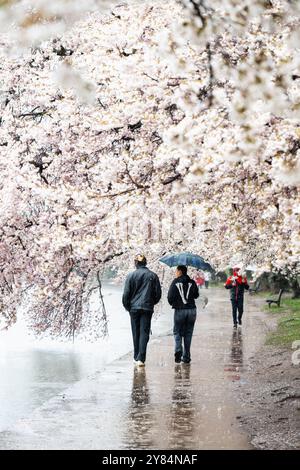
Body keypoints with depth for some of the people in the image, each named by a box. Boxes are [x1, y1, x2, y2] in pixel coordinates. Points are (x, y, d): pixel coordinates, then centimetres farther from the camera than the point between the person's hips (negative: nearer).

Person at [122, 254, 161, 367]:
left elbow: (126, 294, -4)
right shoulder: (153, 276, 1)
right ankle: (141, 358, -11)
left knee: (136, 333, 10)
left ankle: (136, 357, 17)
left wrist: (127, 307, 10)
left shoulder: (131, 276, -4)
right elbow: (158, 293, 4)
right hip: (147, 308, 0)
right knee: (144, 333, -1)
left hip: (134, 308, 0)